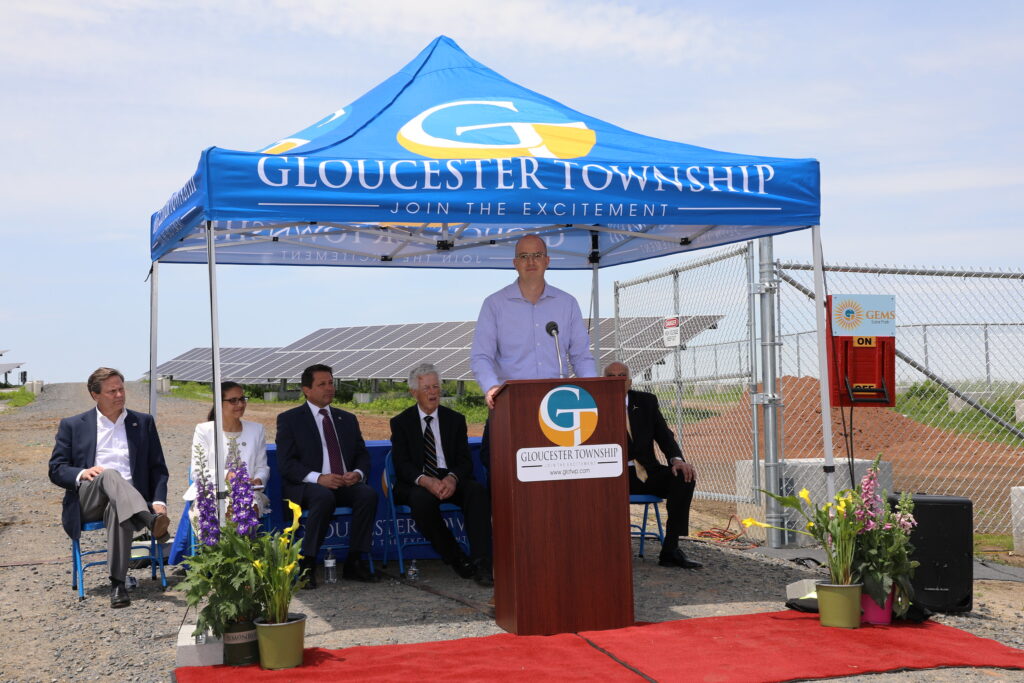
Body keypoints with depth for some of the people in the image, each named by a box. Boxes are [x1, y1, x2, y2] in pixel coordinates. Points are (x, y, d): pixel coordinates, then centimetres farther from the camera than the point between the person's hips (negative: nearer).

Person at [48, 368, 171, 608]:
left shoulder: (144, 423, 18)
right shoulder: (72, 425, 15)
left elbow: (158, 468, 14)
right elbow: (56, 470, 9)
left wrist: (159, 502, -4)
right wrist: (82, 474, -14)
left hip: (126, 501, 0)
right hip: (87, 501, 0)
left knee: (118, 512, -38)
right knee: (109, 474, -35)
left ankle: (118, 583, -39)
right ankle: (149, 522, -55)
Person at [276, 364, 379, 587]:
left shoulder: (347, 419, 20)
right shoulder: (289, 419, 5)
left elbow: (363, 455, 17)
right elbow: (286, 463, -5)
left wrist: (358, 473, -8)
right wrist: (318, 478, -21)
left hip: (345, 484, 4)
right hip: (304, 486, -4)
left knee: (368, 494, -27)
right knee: (324, 497, -38)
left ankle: (354, 562, -21)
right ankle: (307, 564, -29)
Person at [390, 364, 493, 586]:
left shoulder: (455, 419, 12)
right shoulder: (401, 422, 7)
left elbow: (465, 461, 4)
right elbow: (401, 464, -4)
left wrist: (452, 478, -20)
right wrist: (424, 480, -25)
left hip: (450, 480, 2)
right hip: (416, 484, -2)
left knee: (478, 490, -30)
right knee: (422, 499, -37)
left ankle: (481, 563, -35)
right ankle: (457, 560, -22)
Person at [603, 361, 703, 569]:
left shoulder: (646, 401, 11)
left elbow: (664, 435, 5)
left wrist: (677, 459, -14)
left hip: (646, 473, 4)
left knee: (685, 477, -22)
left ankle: (670, 550, -20)